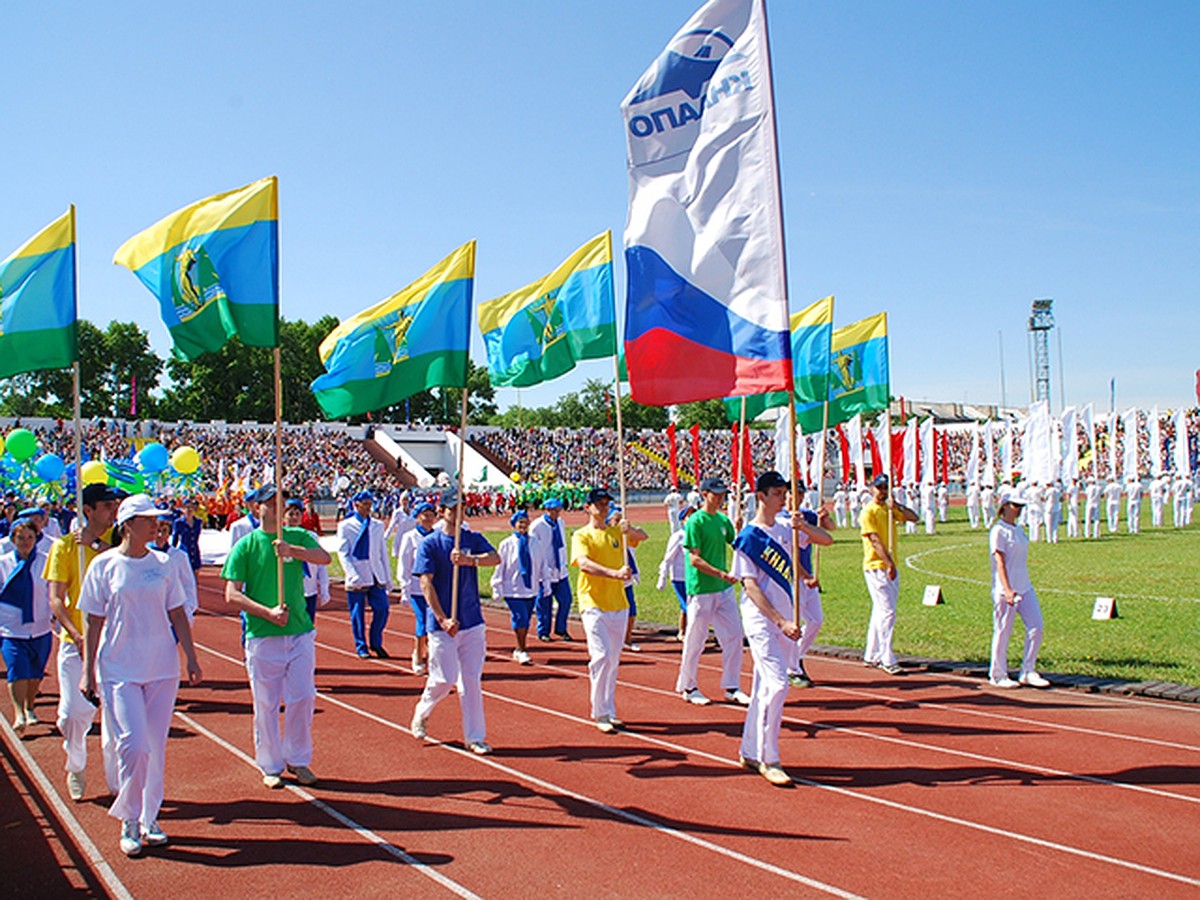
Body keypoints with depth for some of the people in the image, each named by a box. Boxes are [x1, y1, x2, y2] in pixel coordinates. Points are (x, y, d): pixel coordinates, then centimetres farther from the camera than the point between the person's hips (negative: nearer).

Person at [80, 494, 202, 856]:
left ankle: (150, 818, 22)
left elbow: (177, 615, 9)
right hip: (119, 669, -3)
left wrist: (191, 659, 5)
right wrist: (88, 671, -1)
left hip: (163, 668, 3)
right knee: (133, 744, -9)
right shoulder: (104, 565, -3)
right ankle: (129, 820, 10)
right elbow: (93, 622, 0)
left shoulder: (163, 565, 4)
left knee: (156, 747, 8)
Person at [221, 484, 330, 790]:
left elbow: (324, 557, -13)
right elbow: (232, 595, -6)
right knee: (266, 704, 4)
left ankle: (298, 760, 21)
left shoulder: (298, 537, 7)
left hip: (300, 633, 2)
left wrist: (291, 550, -27)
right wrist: (267, 612, -17)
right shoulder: (246, 546, 0)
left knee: (303, 699, 4)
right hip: (262, 636, -2)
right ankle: (271, 766, 19)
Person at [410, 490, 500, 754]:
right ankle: (421, 714, 28)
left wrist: (470, 560, -33)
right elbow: (426, 583, -10)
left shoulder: (474, 539, 6)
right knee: (444, 679, -1)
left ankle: (474, 737, 12)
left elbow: (495, 558, -14)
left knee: (472, 681, 4)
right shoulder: (430, 544, -3)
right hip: (442, 624, -3)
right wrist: (443, 619, -18)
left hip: (473, 622, 3)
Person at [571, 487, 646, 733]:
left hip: (618, 604, 5)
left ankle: (606, 710, 19)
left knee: (613, 659, 10)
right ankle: (601, 714, -6)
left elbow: (642, 536, 4)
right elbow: (584, 564, -18)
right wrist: (615, 573, -33)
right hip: (594, 604, -5)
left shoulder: (616, 532, 14)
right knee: (601, 656, -14)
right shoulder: (581, 536, -1)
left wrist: (629, 529, -19)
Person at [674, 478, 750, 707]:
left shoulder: (724, 520, 10)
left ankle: (731, 688, 14)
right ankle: (687, 687, 19)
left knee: (734, 636, 5)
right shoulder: (695, 521, -11)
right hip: (701, 589, -7)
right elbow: (694, 559, -16)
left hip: (724, 589, 7)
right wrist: (721, 574, -23)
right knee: (695, 640, 3)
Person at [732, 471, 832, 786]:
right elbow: (750, 586, -15)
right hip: (761, 620, -7)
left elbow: (826, 539, 10)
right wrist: (781, 621, -22)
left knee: (765, 687, 12)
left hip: (783, 620, 7)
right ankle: (768, 759, -3)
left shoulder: (786, 528, 8)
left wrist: (804, 526, -10)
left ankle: (749, 753, 22)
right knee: (777, 685, -13)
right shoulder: (748, 537, -11)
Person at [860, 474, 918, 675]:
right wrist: (889, 564, -26)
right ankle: (887, 660, -9)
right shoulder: (868, 512, -10)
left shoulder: (890, 508, 14)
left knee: (881, 611, 12)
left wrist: (896, 506, -9)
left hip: (890, 566, 8)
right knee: (887, 612, -12)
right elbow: (876, 541, -18)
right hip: (876, 567, -8)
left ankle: (871, 656, 21)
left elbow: (913, 517, 6)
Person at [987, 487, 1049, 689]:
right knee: (1002, 632, 0)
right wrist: (1007, 589, -27)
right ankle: (998, 675, 13)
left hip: (1025, 587, 8)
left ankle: (1028, 672, 12)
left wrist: (1023, 586, 18)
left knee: (1036, 627, 2)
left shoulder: (1019, 529, 14)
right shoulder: (998, 531, -10)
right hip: (1005, 589, -8)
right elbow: (1000, 562, -18)